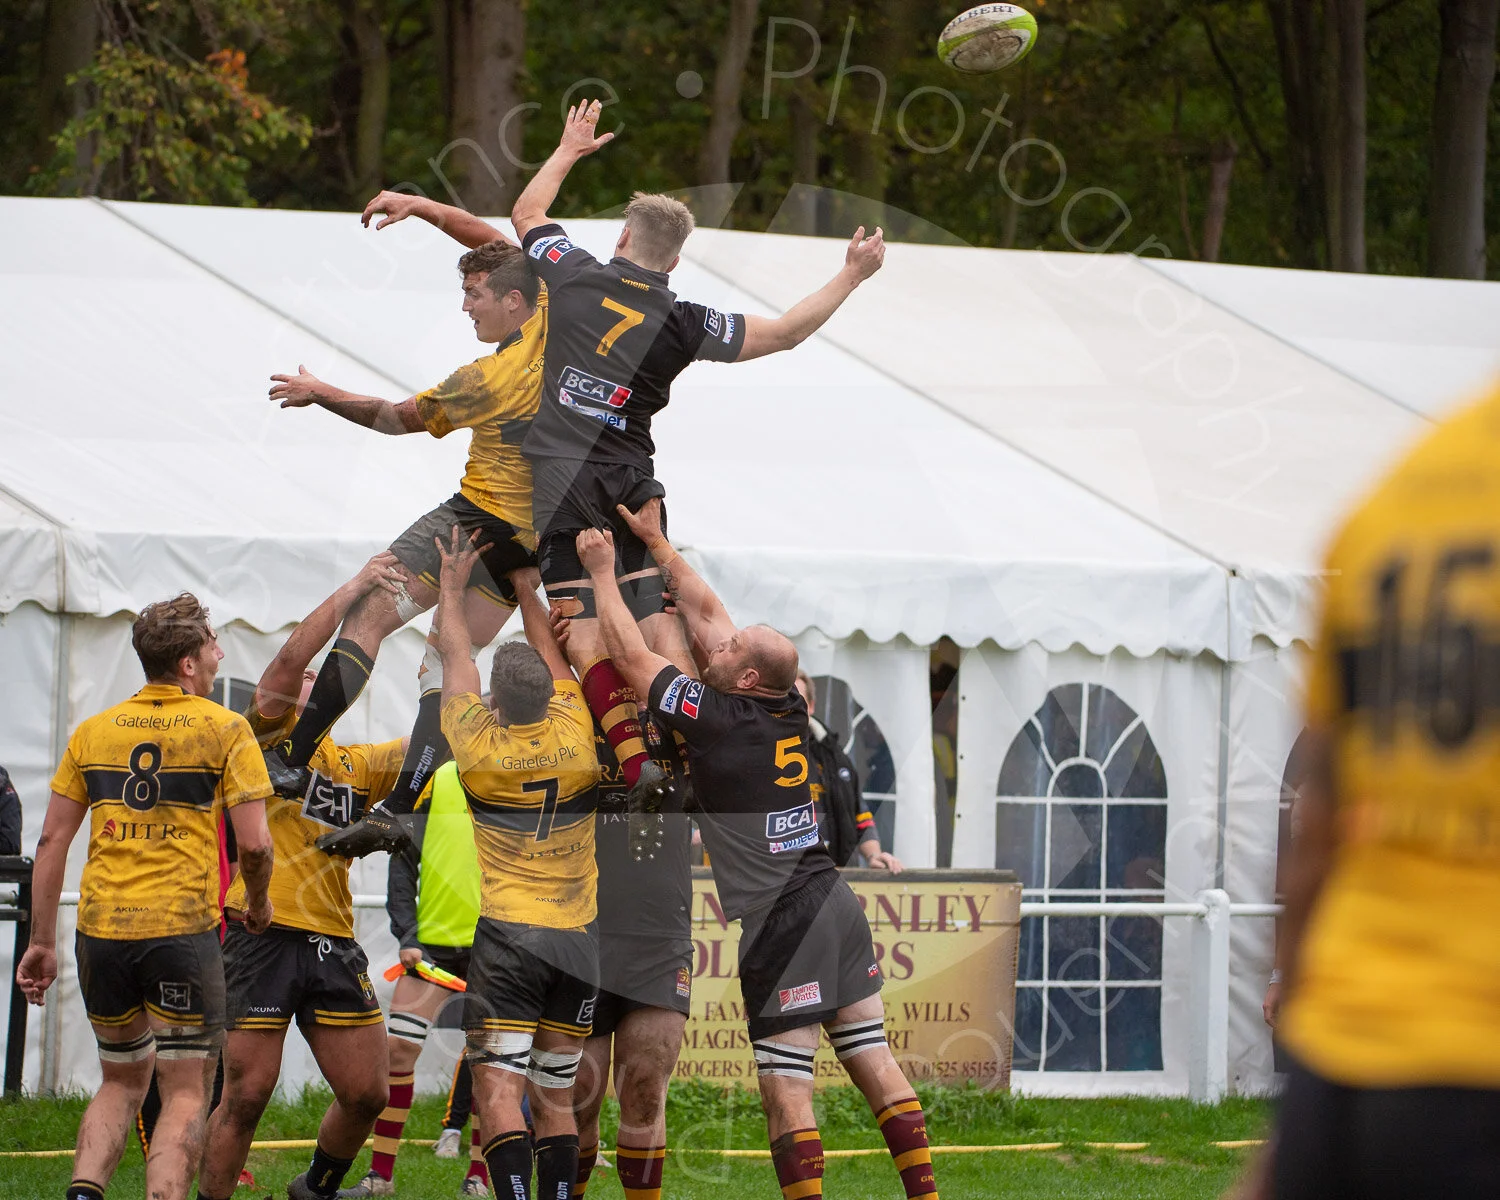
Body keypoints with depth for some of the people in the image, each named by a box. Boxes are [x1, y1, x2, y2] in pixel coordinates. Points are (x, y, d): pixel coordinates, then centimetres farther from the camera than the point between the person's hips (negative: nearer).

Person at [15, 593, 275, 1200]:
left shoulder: (92, 732, 10)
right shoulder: (224, 729, -1)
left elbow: (51, 842, 9)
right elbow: (253, 842, -7)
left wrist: (41, 942, 14)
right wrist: (258, 904, 13)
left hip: (101, 927, 4)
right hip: (183, 927, -4)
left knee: (121, 1082, 19)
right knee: (185, 1091, 3)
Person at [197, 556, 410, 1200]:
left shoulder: (355, 763, 22)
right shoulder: (273, 732, 5)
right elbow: (292, 655, -10)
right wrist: (354, 588, -11)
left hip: (334, 945, 6)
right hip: (266, 935, -6)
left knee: (367, 1093, 5)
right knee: (246, 1096, -6)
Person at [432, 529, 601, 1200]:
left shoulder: (479, 746, -5)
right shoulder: (574, 737, 1)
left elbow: (454, 660, 12)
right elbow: (553, 661, 20)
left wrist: (452, 588, 25)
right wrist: (527, 592, 32)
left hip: (506, 936, -4)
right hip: (577, 941, 4)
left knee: (498, 1089, -10)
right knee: (556, 1096, 10)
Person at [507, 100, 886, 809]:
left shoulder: (574, 275, 0)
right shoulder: (682, 323, 1)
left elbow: (527, 212, 20)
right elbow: (785, 332, 8)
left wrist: (567, 152, 37)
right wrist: (852, 276, 18)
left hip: (558, 478, -2)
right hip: (631, 481, 2)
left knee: (583, 623, -6)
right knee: (655, 613, 6)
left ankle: (633, 759, -18)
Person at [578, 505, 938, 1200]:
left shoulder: (719, 721, -12)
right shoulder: (790, 711, 7)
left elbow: (630, 655, -1)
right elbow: (704, 612, 18)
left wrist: (602, 573, 11)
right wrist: (656, 543, 25)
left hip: (781, 922, -8)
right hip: (833, 902, 8)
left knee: (785, 1090, -8)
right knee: (874, 1062, 9)